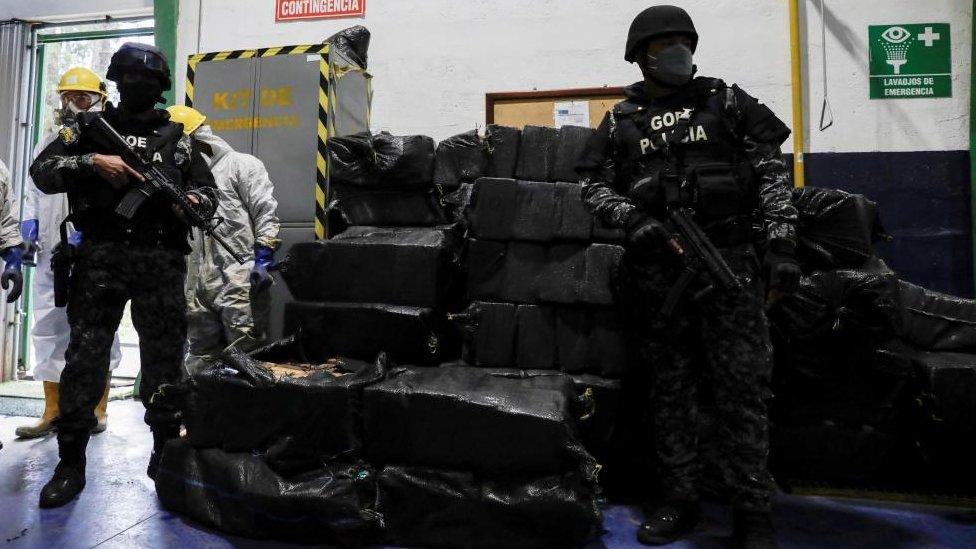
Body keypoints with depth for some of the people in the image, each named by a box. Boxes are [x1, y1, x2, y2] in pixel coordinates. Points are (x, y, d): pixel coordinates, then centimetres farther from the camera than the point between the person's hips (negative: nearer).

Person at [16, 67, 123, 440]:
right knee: (48, 328, 7)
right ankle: (53, 411, 16)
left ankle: (98, 409, 11)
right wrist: (29, 220, 7)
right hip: (51, 252, 6)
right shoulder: (48, 144, 19)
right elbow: (34, 188, 24)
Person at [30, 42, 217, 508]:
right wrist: (92, 162, -11)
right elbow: (41, 171, 5)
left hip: (161, 261, 1)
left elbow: (209, 191, 13)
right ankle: (71, 464, 11)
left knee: (164, 359, 5)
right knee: (85, 357, 1)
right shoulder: (91, 127, 12)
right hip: (102, 256, 0)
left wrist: (194, 202, -10)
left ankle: (166, 454, 18)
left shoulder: (178, 136, 14)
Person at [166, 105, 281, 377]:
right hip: (200, 286, 8)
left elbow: (266, 212, -9)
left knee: (247, 357, -5)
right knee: (200, 359, 15)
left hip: (240, 283, -8)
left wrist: (263, 258, -18)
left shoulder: (242, 164, 0)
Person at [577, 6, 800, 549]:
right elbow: (595, 185, 9)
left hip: (729, 259, -1)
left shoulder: (726, 101, 10)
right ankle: (679, 501, 20)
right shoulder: (621, 120, 12)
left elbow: (772, 173, 5)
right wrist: (634, 220, -11)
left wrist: (782, 245, -6)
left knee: (743, 387, -2)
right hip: (659, 268, 2)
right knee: (671, 388, 8)